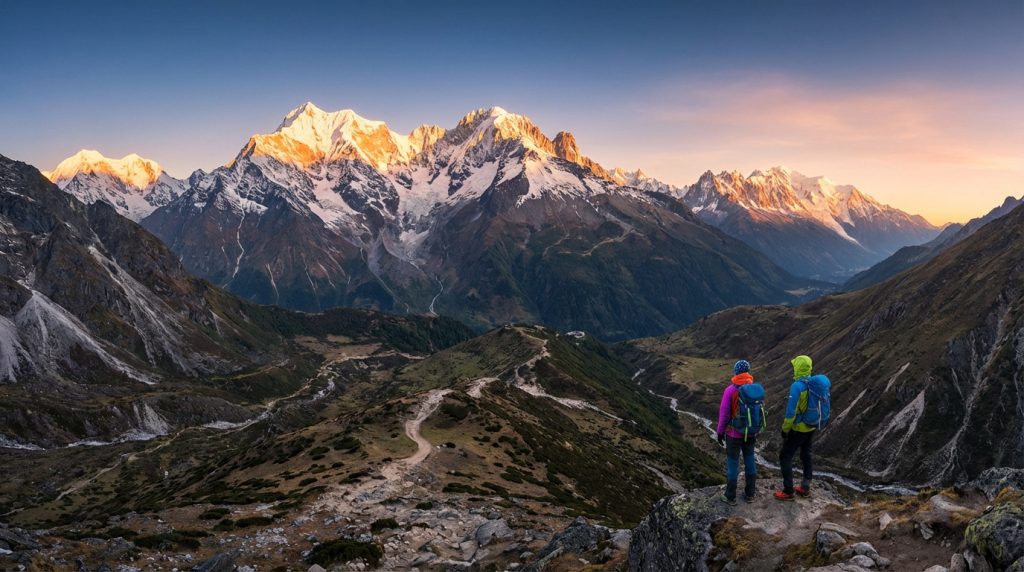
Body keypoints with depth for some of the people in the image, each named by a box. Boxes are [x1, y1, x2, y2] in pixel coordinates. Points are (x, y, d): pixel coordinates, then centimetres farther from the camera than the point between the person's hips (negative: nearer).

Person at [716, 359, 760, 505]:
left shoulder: (730, 390, -20)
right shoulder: (756, 389, -6)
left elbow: (724, 414, -15)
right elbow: (760, 411, 3)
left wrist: (720, 432, -1)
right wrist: (756, 430, 17)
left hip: (734, 433, -4)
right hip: (751, 432, 4)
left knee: (732, 463, 7)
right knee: (749, 461, 17)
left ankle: (730, 496, 17)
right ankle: (750, 494, 27)